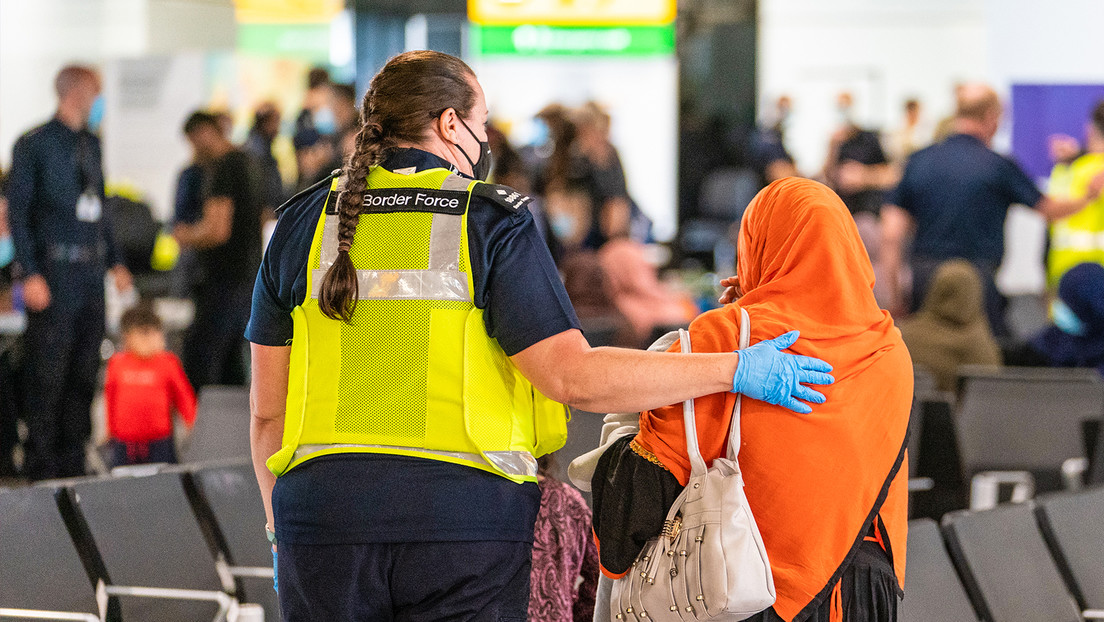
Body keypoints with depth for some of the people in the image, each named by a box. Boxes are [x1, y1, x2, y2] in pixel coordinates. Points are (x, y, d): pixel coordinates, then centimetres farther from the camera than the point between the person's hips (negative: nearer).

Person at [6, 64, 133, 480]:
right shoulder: (34, 145, -7)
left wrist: (114, 262, 14)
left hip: (91, 273, 7)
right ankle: (43, 468, 2)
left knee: (84, 373, 9)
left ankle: (73, 461, 17)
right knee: (47, 372, -4)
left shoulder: (91, 143, 14)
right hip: (54, 273, -7)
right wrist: (31, 274, -16)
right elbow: (17, 211, -9)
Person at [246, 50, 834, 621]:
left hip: (327, 517, 3)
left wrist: (282, 536, 18)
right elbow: (573, 377, -12)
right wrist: (732, 370, -7)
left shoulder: (304, 227, 6)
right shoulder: (491, 226, -4)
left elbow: (269, 408, 7)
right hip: (463, 525, -3)